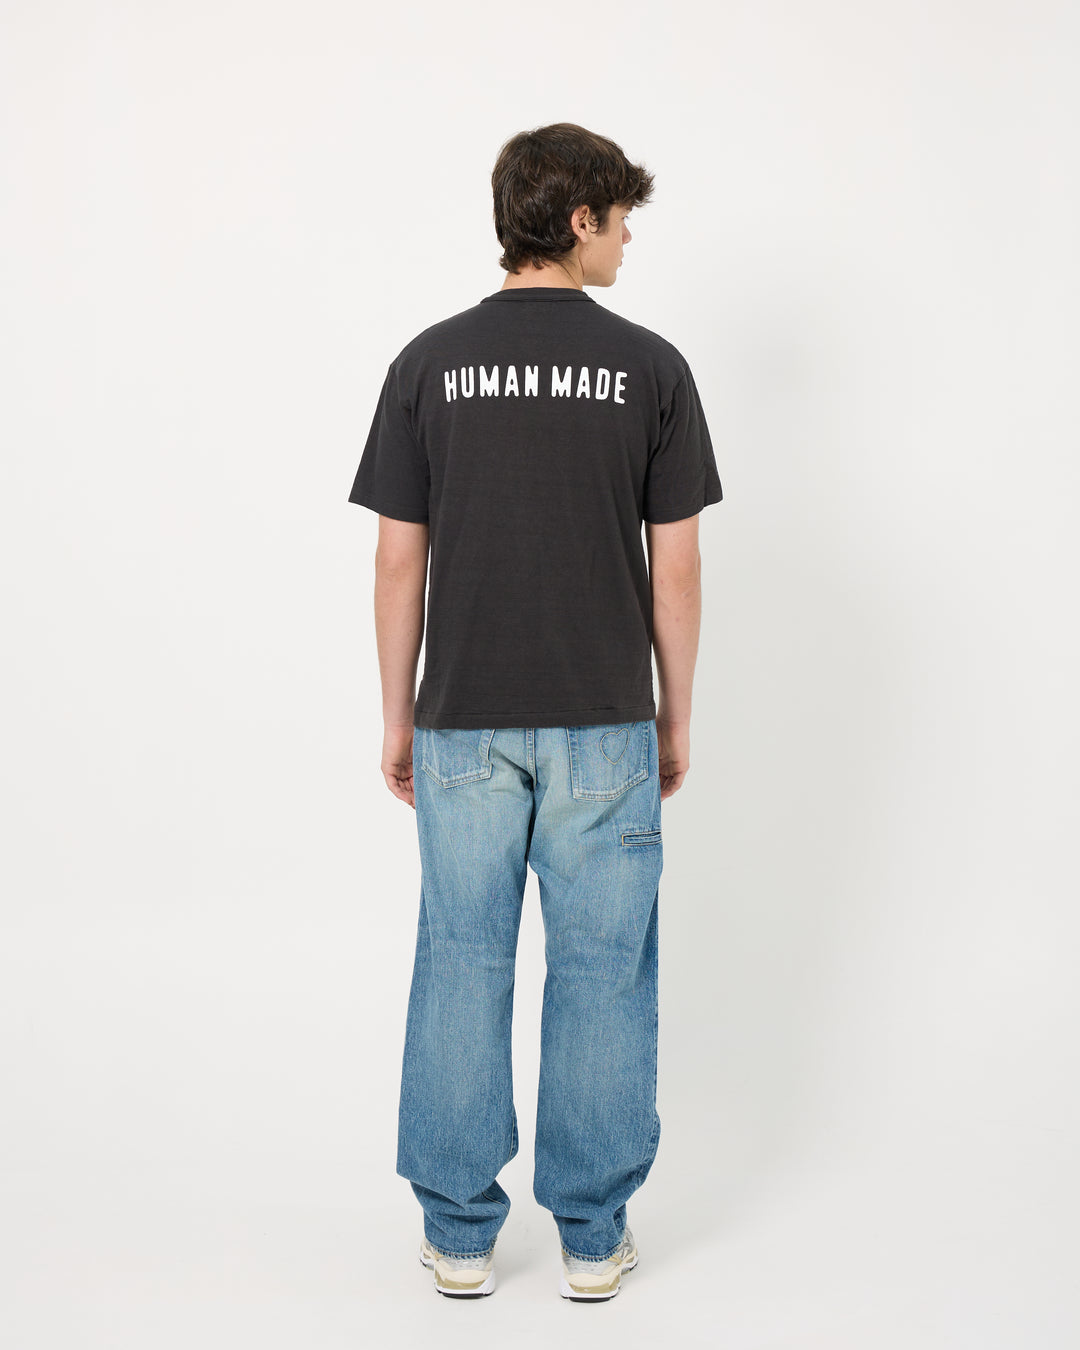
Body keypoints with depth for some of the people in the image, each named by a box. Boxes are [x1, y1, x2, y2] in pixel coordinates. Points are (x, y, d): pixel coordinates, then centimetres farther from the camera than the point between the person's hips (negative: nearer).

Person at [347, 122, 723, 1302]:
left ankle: (459, 1234, 19)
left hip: (464, 720, 1)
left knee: (462, 965, 10)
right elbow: (676, 564, -3)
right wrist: (675, 716, 8)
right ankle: (591, 1237, 18)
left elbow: (399, 560, -1)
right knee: (601, 972, 9)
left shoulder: (431, 362, -1)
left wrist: (398, 717, 9)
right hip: (602, 721, -1)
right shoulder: (650, 366, -4)